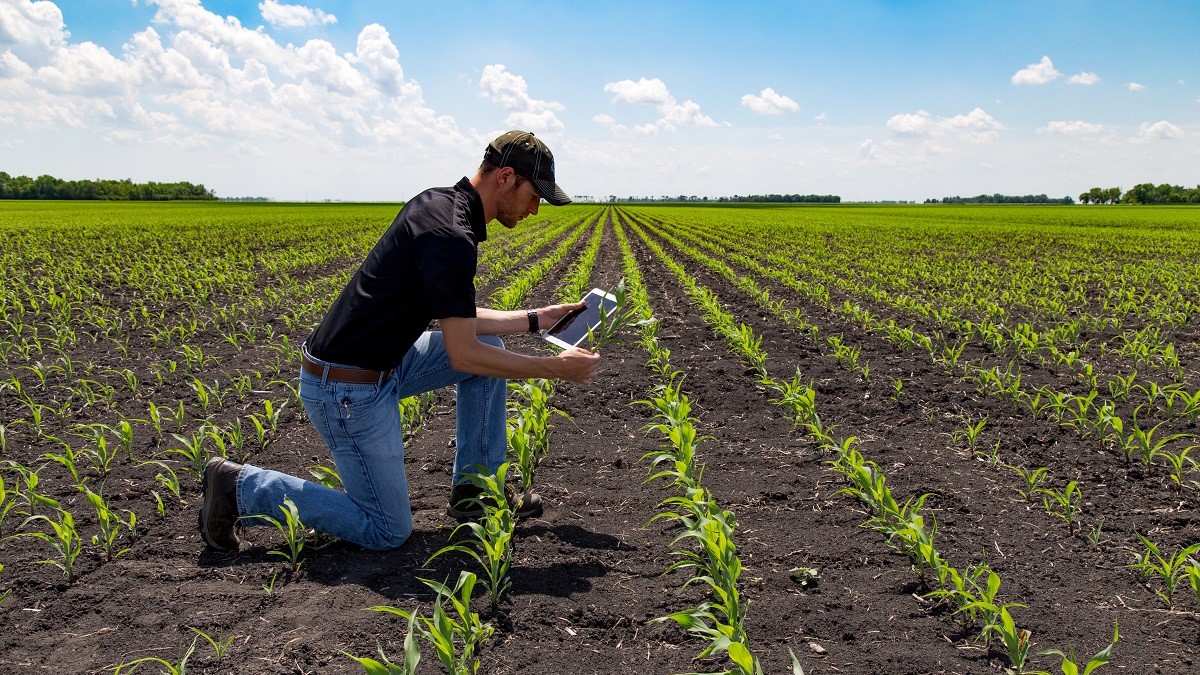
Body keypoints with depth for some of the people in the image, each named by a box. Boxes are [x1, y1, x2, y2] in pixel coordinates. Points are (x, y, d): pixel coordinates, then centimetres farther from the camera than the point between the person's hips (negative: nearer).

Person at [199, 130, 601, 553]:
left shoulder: (440, 203, 7)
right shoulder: (450, 235, -24)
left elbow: (457, 320, 15)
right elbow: (463, 355, -22)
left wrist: (538, 319, 12)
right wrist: (555, 368, -13)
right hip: (348, 389, -10)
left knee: (490, 347, 11)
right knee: (388, 532, 2)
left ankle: (475, 489, 19)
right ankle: (240, 486, 7)